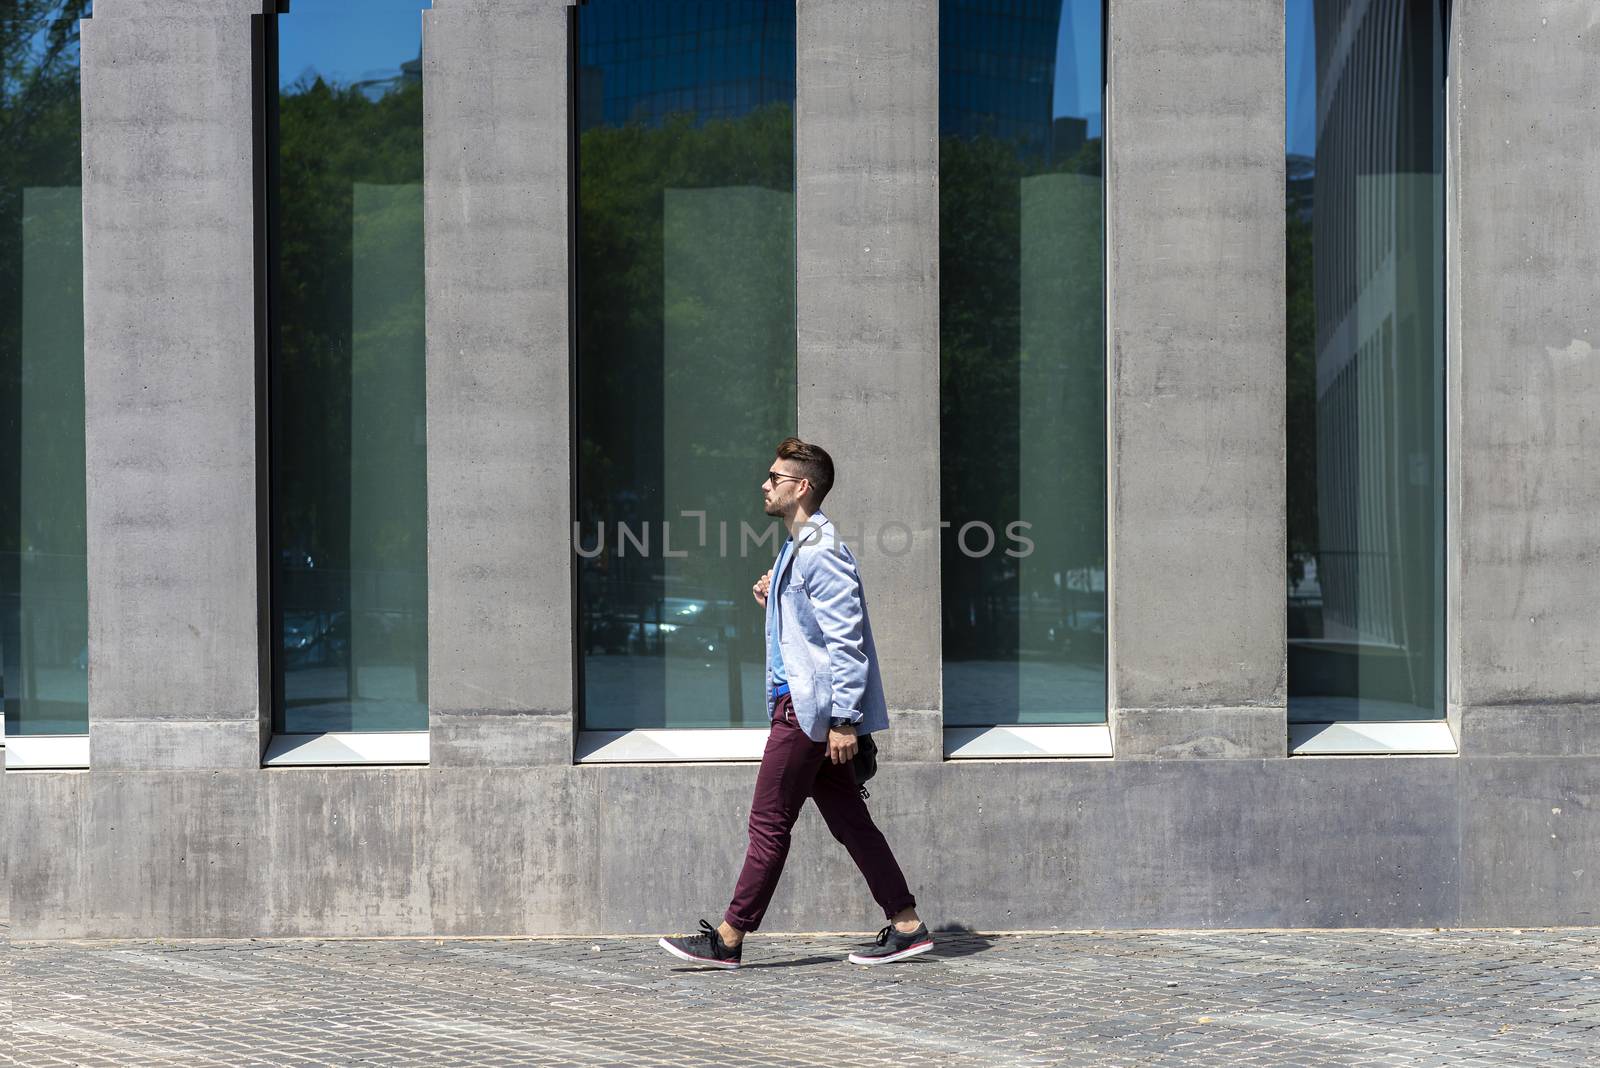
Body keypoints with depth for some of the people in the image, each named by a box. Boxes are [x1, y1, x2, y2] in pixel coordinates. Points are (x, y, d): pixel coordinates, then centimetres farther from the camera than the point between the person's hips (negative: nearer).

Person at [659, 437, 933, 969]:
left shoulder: (819, 551, -14)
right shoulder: (797, 549, 18)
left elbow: (846, 639, -19)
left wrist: (843, 720, -21)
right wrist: (773, 602, 9)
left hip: (808, 706, -10)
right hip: (801, 702, 10)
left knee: (769, 821, -4)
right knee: (849, 821, 10)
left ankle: (728, 939, 3)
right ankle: (907, 926, 12)